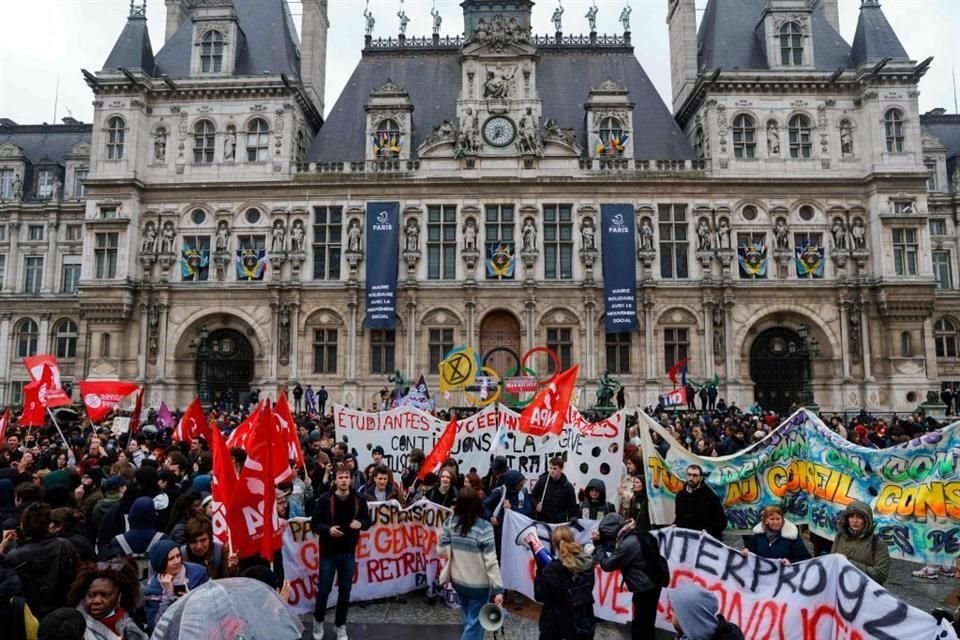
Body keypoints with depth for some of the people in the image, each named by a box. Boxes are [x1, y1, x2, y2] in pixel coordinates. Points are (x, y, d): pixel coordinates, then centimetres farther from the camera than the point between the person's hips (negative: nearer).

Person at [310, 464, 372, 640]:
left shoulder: (359, 500, -5)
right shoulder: (325, 499, -11)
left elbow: (368, 521, 5)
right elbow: (314, 523, -7)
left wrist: (361, 524, -17)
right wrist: (328, 529, -25)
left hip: (348, 553, 2)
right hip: (328, 552, -2)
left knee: (345, 591, 11)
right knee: (324, 590, 8)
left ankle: (340, 625, 29)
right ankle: (318, 620, 34)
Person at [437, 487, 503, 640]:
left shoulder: (450, 523, -9)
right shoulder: (483, 528, -22)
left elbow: (441, 551, -2)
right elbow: (491, 562, -22)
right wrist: (498, 589, -17)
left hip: (457, 580, 5)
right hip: (478, 584, -4)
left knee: (469, 618, 26)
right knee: (474, 622, 11)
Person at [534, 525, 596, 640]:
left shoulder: (552, 569, -24)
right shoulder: (587, 562, -7)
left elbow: (539, 596, -14)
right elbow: (589, 587, 8)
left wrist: (539, 572, -7)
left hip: (555, 622, -4)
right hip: (583, 619, 4)